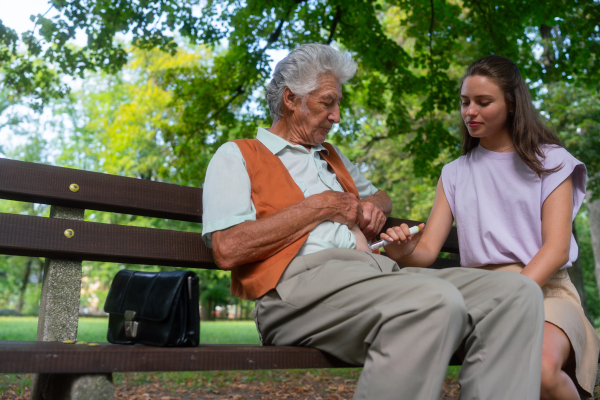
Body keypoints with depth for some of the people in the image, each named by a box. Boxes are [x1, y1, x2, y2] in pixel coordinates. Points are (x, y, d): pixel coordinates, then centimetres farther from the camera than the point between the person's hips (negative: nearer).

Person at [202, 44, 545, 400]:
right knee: (437, 301, -36)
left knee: (518, 291, -12)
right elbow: (228, 249, -6)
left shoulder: (332, 156, 32)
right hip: (301, 279, -7)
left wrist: (372, 206, 20)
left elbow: (380, 196, 48)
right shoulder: (237, 156, 11)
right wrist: (319, 206, -1)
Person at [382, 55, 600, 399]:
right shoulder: (455, 173, 18)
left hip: (543, 287, -1)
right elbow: (428, 251, 9)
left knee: (541, 368, -34)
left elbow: (556, 248, -4)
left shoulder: (550, 161, 9)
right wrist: (404, 252, -16)